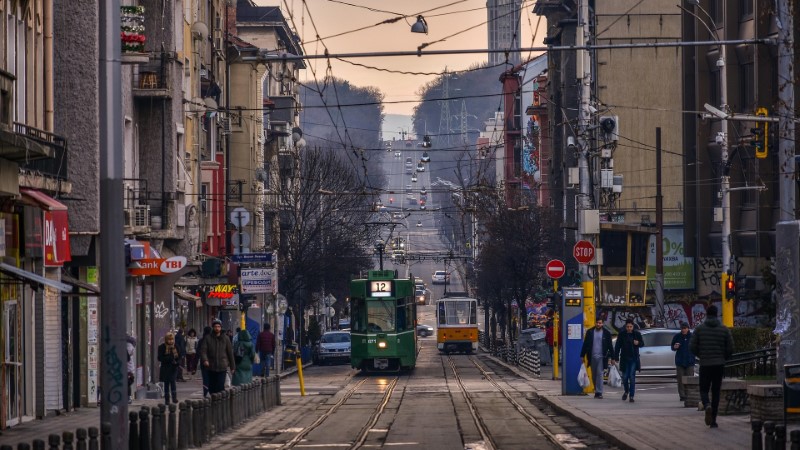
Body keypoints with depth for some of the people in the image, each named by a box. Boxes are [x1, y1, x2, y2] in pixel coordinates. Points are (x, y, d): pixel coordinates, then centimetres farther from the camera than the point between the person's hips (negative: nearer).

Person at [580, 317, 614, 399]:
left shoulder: (606, 333, 3)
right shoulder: (590, 332, 8)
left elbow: (610, 346, 6)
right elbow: (585, 344, 10)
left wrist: (611, 356, 1)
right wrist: (582, 355, 5)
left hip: (601, 357, -3)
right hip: (592, 357, 3)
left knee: (599, 374, -10)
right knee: (594, 375, 7)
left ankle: (599, 392, -12)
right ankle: (596, 390, 17)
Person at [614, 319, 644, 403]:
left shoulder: (637, 334, 0)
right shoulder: (622, 335, -1)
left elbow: (642, 344, 9)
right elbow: (617, 347, 0)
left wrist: (638, 343, -14)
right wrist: (616, 357, -7)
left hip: (634, 359, -1)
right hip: (624, 359, 1)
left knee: (632, 377, -6)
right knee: (625, 377, 6)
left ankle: (631, 396, -3)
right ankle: (626, 391, 33)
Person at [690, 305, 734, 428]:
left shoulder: (699, 328, -2)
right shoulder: (724, 329, 0)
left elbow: (692, 346, -4)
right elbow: (730, 348, -1)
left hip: (704, 364, -1)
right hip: (719, 364, 1)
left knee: (704, 389, 9)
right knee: (716, 391, 8)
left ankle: (707, 406, -24)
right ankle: (713, 420, 6)